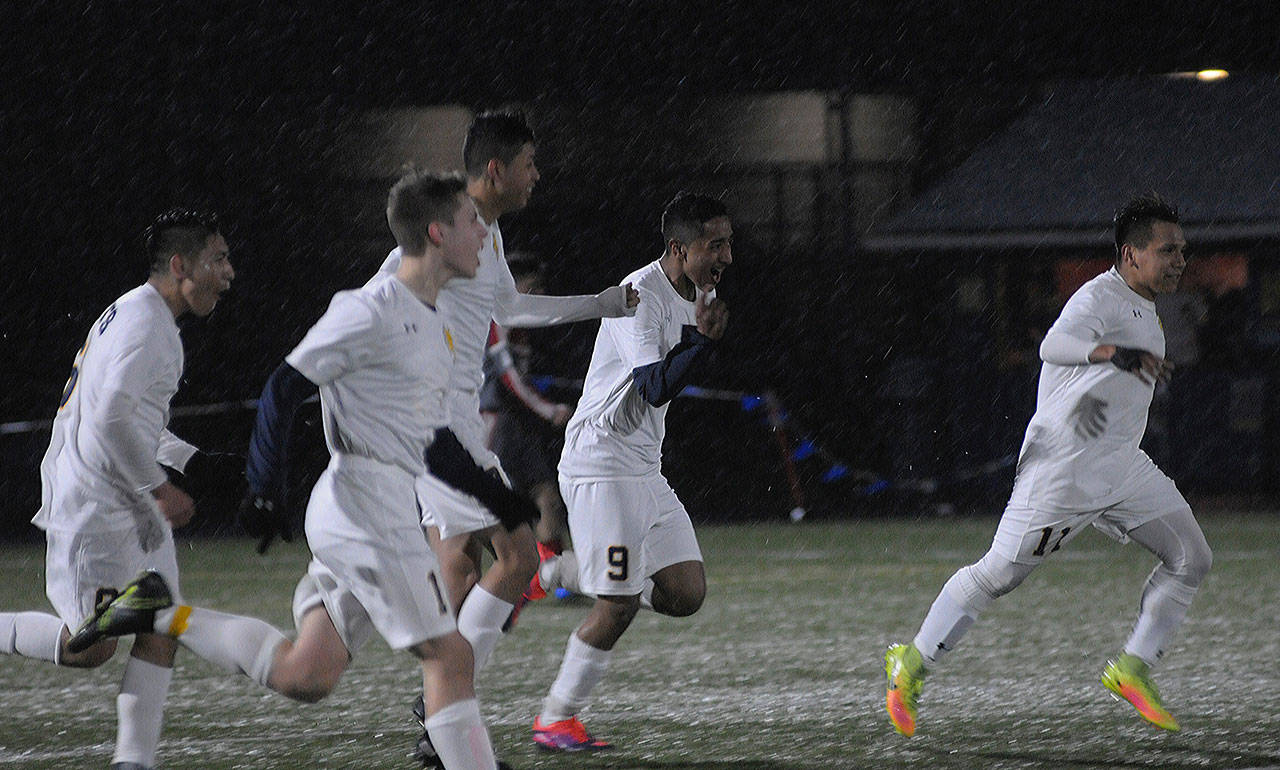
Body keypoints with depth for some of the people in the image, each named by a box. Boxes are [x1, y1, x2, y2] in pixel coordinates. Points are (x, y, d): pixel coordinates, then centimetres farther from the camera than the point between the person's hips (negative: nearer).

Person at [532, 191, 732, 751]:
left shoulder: (695, 294, 11)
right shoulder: (640, 297, -18)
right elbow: (655, 388, -25)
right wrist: (703, 340, -30)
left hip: (645, 471, 9)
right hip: (602, 467, -9)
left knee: (687, 594, 2)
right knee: (618, 606, -10)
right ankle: (555, 719, 4)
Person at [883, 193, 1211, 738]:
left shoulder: (1139, 306, 14)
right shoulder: (1100, 299, -17)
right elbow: (1055, 345, -38)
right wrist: (1115, 353, -52)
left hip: (1121, 466, 9)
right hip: (1064, 464, -9)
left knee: (1191, 559, 0)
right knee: (998, 574, -3)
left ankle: (1132, 670, 7)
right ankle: (912, 665, 11)